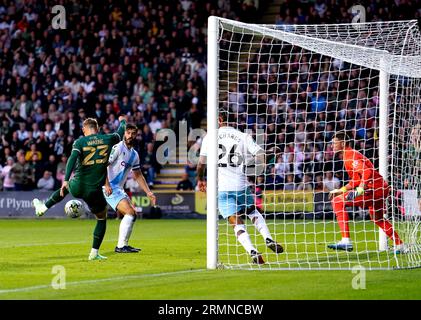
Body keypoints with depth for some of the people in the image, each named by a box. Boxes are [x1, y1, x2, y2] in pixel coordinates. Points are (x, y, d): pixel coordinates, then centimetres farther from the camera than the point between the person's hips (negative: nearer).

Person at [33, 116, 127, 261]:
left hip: (77, 187, 1)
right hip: (94, 190, -1)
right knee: (102, 219, 17)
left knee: (65, 188, 39)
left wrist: (66, 180, -26)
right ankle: (94, 253, 13)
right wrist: (122, 121, 44)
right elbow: (121, 132, 21)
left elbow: (73, 158, -20)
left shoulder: (80, 142, -4)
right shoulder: (107, 139, 1)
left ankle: (42, 208, 50)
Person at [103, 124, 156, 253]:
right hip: (109, 188, -9)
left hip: (119, 188, 9)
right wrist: (107, 185, -26)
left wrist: (148, 192, 12)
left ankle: (124, 245, 13)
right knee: (130, 212, -18)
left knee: (133, 214, 9)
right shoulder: (117, 148, -11)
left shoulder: (134, 154, 15)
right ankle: (120, 246, -15)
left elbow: (138, 175, 21)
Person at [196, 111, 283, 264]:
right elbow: (260, 154, -4)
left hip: (221, 188, -1)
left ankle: (253, 252, -19)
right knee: (253, 212, 26)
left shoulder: (209, 137, 4)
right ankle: (268, 239, 9)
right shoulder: (243, 136, 5)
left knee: (237, 223, -2)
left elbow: (202, 162, 3)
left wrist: (200, 179, 19)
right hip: (240, 184, 1)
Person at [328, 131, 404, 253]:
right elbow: (356, 180, 27)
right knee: (377, 218, 33)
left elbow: (367, 172, -26)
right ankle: (399, 246, 40)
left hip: (374, 188, -11)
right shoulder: (350, 155, 20)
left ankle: (346, 241, -21)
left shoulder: (350, 156, -11)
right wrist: (341, 190, 20)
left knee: (338, 201, -14)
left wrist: (359, 191, -28)